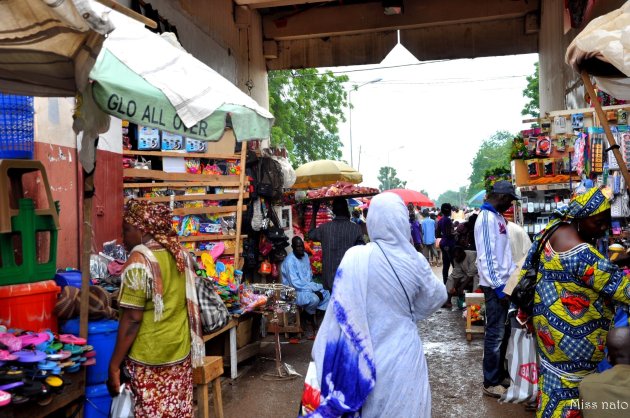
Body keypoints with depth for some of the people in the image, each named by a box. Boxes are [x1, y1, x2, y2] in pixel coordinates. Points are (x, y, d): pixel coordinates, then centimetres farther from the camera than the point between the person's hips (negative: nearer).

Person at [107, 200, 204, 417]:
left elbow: (132, 319, -18)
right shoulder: (181, 253, 4)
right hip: (180, 351, 6)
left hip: (147, 358, -6)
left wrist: (114, 365, -12)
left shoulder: (139, 261, -17)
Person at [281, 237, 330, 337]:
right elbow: (295, 283, -26)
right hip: (294, 291, -8)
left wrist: (312, 286, -7)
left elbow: (310, 274, 12)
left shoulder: (305, 256, 3)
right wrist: (313, 289, -23)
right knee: (314, 299, -29)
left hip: (307, 286, 9)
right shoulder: (290, 261, -22)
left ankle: (312, 316, 2)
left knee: (325, 294, -3)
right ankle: (308, 315, 2)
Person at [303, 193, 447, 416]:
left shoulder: (355, 258, -16)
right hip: (404, 352, 1)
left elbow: (341, 310, -13)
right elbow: (436, 297, 9)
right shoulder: (415, 261, -9)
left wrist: (322, 354, -2)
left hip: (370, 355, -1)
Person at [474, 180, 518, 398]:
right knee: (495, 334, -2)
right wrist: (497, 285, -21)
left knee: (504, 331, 17)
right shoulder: (486, 218, -16)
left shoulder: (498, 217, 13)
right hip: (495, 285, -9)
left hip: (504, 282, 9)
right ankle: (491, 383, 9)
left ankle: (500, 373, 30)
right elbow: (486, 256, -21)